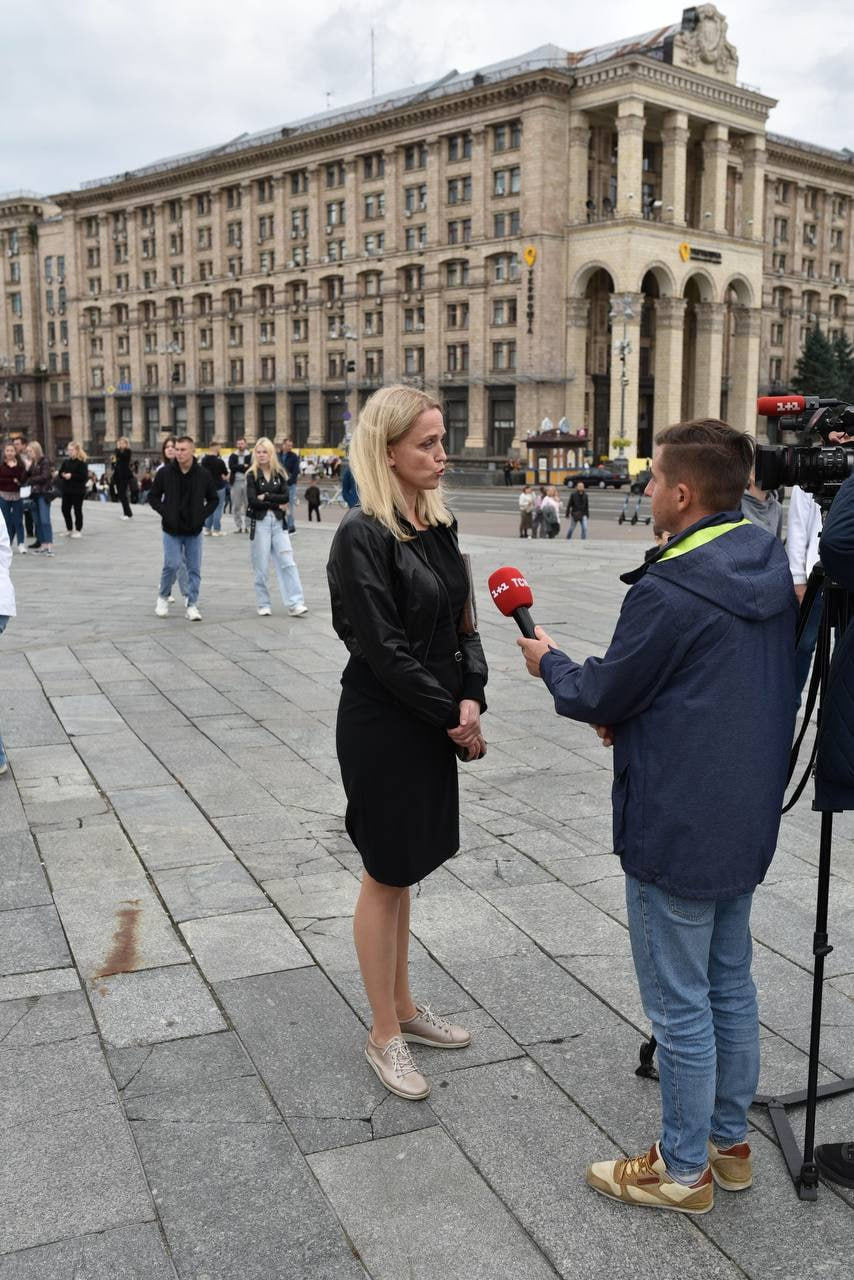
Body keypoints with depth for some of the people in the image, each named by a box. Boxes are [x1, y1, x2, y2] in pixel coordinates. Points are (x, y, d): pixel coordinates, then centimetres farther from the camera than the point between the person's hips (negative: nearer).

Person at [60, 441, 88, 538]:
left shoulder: (81, 462, -9)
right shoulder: (66, 461, 9)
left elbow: (84, 476, -16)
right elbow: (60, 473, 13)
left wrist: (71, 476, -21)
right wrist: (63, 475, -10)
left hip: (78, 490, -6)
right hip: (66, 489, 6)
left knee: (77, 510, 2)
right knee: (65, 509, 7)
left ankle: (78, 530, 12)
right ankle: (69, 529, 21)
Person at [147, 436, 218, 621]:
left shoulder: (203, 475, -3)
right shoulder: (165, 473, -5)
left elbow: (213, 499, 8)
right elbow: (153, 497, 4)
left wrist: (202, 515, -6)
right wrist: (165, 513, -10)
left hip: (194, 530, 1)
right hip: (172, 530, -1)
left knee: (194, 568, 3)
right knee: (172, 565, -7)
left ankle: (192, 605, 12)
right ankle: (163, 597, 18)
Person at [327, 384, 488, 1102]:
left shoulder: (438, 525, 6)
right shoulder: (363, 536, -18)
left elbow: (463, 624, 8)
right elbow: (383, 649, -20)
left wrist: (472, 698, -8)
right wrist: (453, 718, -13)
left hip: (435, 722, 7)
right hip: (383, 727, -7)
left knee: (403, 871, 19)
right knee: (387, 877, 5)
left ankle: (404, 1007, 34)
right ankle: (385, 1035, 22)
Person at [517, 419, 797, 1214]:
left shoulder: (669, 591, -24)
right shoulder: (770, 562, 3)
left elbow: (601, 696, -13)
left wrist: (548, 662, 7)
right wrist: (632, 714, 9)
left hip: (677, 829, -9)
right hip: (748, 817, 9)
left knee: (680, 1005, 6)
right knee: (729, 985, 21)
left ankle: (683, 1170, 23)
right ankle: (729, 1142, 37)